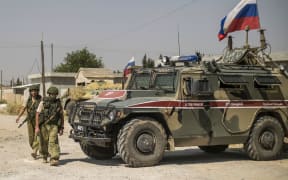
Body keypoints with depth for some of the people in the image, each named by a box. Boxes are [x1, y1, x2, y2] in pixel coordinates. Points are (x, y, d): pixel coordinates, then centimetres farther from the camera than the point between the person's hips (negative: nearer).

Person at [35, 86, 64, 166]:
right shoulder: (43, 103, -1)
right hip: (43, 125, 1)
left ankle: (54, 160, -24)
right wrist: (37, 127, -10)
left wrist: (61, 128, 6)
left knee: (53, 142, -16)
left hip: (53, 126, -1)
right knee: (44, 143, 10)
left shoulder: (58, 103, 4)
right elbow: (37, 115, -3)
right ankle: (45, 157, 34)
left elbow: (61, 116, 9)